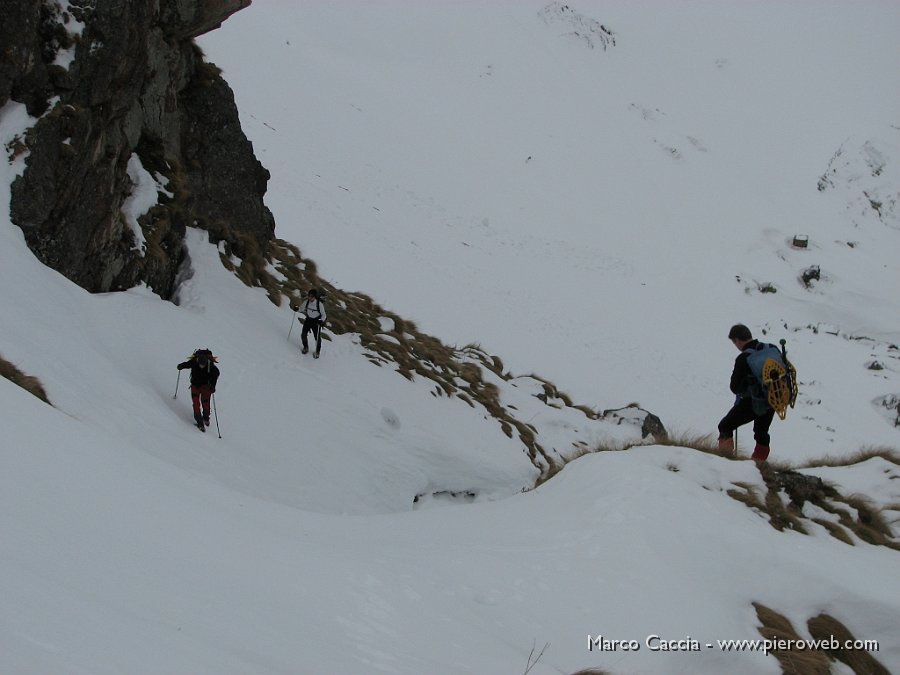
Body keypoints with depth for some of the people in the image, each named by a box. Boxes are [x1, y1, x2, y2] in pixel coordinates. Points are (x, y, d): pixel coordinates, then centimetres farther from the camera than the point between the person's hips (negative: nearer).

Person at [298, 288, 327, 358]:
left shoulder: (319, 304, -24)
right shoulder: (306, 302, -13)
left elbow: (323, 314, -14)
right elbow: (302, 308, 8)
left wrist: (321, 321, -25)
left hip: (316, 321, -3)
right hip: (308, 320, 3)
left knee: (317, 337, 0)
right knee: (303, 334, -4)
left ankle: (317, 352, 23)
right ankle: (306, 348, 23)